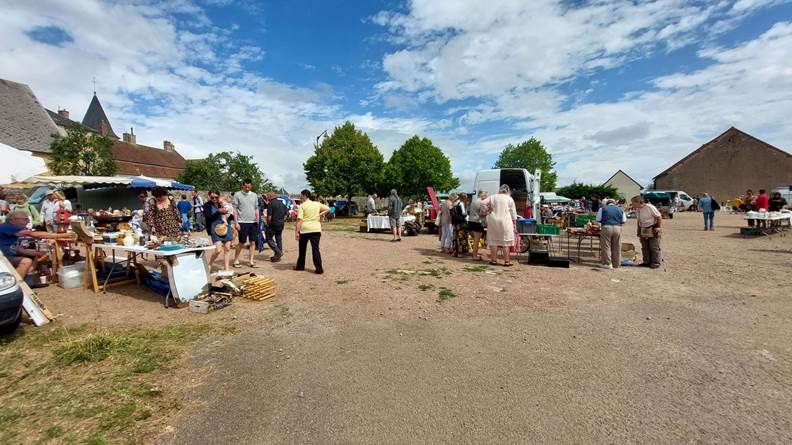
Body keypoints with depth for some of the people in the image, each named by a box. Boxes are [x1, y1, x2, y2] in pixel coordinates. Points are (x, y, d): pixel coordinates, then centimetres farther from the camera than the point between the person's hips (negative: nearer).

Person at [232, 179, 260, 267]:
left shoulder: (254, 195, 10)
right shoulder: (237, 195, -1)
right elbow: (234, 209, -3)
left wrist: (257, 220, 6)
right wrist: (236, 222, -10)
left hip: (253, 222, 4)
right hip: (242, 222, -4)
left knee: (252, 242, 5)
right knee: (242, 242, 0)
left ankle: (251, 261, 12)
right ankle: (236, 260, 15)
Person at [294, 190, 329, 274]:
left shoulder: (302, 206, -5)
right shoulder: (317, 204, 8)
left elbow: (299, 220, -13)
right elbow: (328, 209, 16)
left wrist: (296, 232, -13)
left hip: (305, 229, -3)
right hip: (316, 229, 3)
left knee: (302, 249, 14)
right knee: (315, 249, 2)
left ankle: (300, 266, 28)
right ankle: (319, 268, -3)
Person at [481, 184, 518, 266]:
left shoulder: (493, 197, 5)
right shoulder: (510, 199, 3)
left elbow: (482, 203, -2)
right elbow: (513, 214, 6)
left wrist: (488, 209, 11)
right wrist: (514, 224, 14)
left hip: (493, 221, 2)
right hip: (505, 222, -2)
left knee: (493, 241, 8)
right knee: (506, 242, 2)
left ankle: (494, 260, 12)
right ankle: (507, 261, 4)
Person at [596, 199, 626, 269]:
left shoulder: (603, 208, 5)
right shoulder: (620, 209, 14)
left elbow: (598, 219, 2)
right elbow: (624, 221, 11)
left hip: (607, 228, -3)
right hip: (617, 228, 3)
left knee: (606, 246, 2)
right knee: (617, 247, 10)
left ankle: (608, 264, 2)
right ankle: (616, 264, 17)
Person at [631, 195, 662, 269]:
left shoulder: (650, 207, -16)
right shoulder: (637, 210, 6)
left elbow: (659, 217, -10)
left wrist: (658, 227, -11)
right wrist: (638, 230, 12)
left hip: (652, 230, -7)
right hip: (643, 231, 7)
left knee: (654, 247, -1)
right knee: (645, 248, 9)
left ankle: (656, 263, 6)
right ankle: (647, 262, 17)